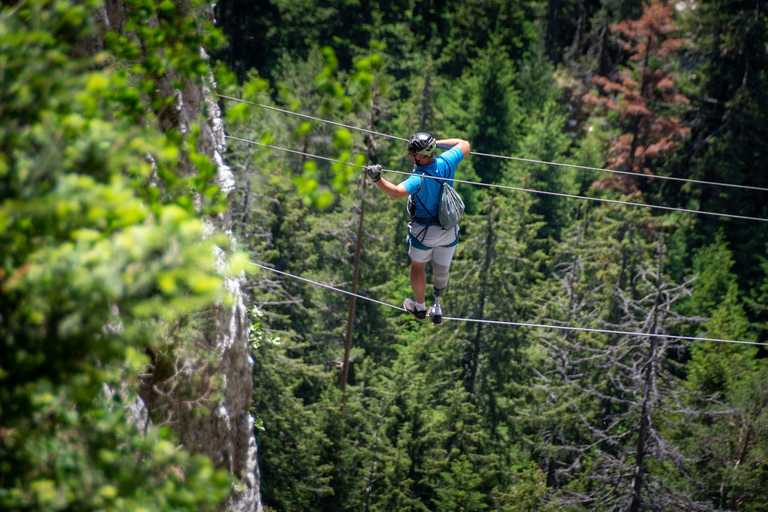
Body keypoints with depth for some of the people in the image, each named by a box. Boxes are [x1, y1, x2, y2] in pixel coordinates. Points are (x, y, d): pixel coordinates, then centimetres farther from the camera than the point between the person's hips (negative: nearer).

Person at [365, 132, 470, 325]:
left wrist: (377, 179, -55)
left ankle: (419, 307, 38)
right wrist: (437, 143, 11)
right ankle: (437, 307, 39)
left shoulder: (419, 179, -32)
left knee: (417, 266, 22)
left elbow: (397, 192, -49)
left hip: (424, 231, -5)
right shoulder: (446, 162, -14)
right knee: (441, 271, 23)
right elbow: (464, 145, 5)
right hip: (449, 230, 5)